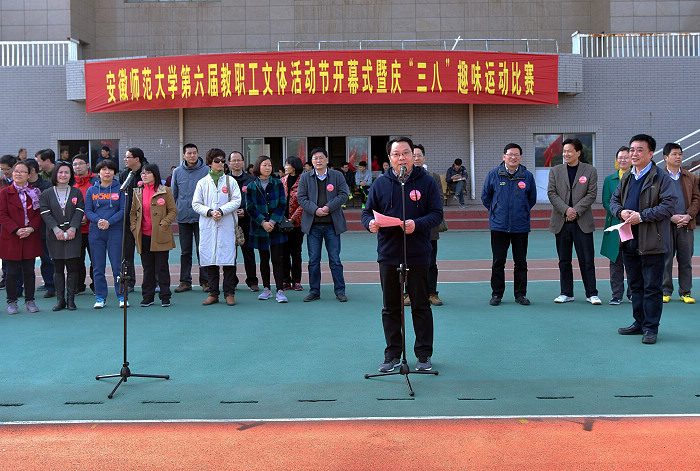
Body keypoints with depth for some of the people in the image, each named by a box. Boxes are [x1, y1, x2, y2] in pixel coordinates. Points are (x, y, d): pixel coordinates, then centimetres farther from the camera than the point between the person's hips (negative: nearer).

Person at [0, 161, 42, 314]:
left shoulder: (35, 192, 8)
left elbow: (39, 214, 5)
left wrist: (31, 228, -12)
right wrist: (16, 230, -16)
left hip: (31, 237, 2)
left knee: (29, 271, 7)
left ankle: (30, 300, 17)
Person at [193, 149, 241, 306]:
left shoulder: (230, 181, 7)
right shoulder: (202, 183, 9)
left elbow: (236, 200, 0)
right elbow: (196, 204, 6)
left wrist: (222, 211, -13)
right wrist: (210, 212, -11)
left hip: (227, 225, -1)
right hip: (208, 226, 1)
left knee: (228, 258, -2)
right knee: (210, 259, 3)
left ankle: (229, 293, 6)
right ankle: (213, 293, 13)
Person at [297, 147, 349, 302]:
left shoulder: (337, 176, 6)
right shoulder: (305, 177, 8)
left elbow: (343, 194, -1)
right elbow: (301, 197, 1)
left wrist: (328, 207, -14)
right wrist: (315, 210, -14)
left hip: (332, 224, -1)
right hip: (313, 224, 1)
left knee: (335, 259, 2)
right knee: (313, 260, 5)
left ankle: (339, 291, 10)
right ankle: (314, 291, 13)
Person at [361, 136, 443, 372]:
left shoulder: (426, 182, 0)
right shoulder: (380, 183, 6)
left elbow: (436, 213, -4)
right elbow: (367, 211, 9)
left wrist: (417, 224, -22)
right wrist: (370, 223, -15)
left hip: (417, 255, -2)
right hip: (388, 255, 2)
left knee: (421, 306, 5)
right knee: (390, 307, 10)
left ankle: (424, 354, 17)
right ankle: (392, 354, 21)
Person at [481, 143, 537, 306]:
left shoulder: (527, 176, 2)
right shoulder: (493, 175, 1)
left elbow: (532, 198, 15)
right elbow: (485, 196, 13)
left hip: (521, 226, 1)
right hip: (499, 226, 0)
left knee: (521, 262, 6)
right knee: (498, 262, 4)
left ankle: (520, 294, 16)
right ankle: (496, 294, 14)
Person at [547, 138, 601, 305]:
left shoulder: (590, 170, 4)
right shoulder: (555, 171, 8)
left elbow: (592, 194, -2)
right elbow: (551, 193, 1)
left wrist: (576, 211, -13)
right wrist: (566, 209, -13)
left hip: (582, 222, -2)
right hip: (561, 222, 2)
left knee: (587, 260, -1)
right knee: (564, 260, 7)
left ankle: (592, 293, 7)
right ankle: (566, 293, 15)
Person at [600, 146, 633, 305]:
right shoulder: (609, 179, 10)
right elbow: (606, 202, 4)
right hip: (615, 225, 1)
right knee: (615, 261, 2)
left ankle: (632, 293, 13)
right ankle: (616, 294, 9)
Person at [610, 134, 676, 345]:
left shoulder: (661, 178, -7)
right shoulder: (626, 177, 13)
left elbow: (669, 205, -14)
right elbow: (614, 199, 18)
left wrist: (642, 216, -19)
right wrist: (621, 212, -4)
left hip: (651, 242, -7)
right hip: (629, 240, 7)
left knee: (652, 287, 0)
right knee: (635, 285, 15)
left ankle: (651, 327, 8)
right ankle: (639, 323, 26)